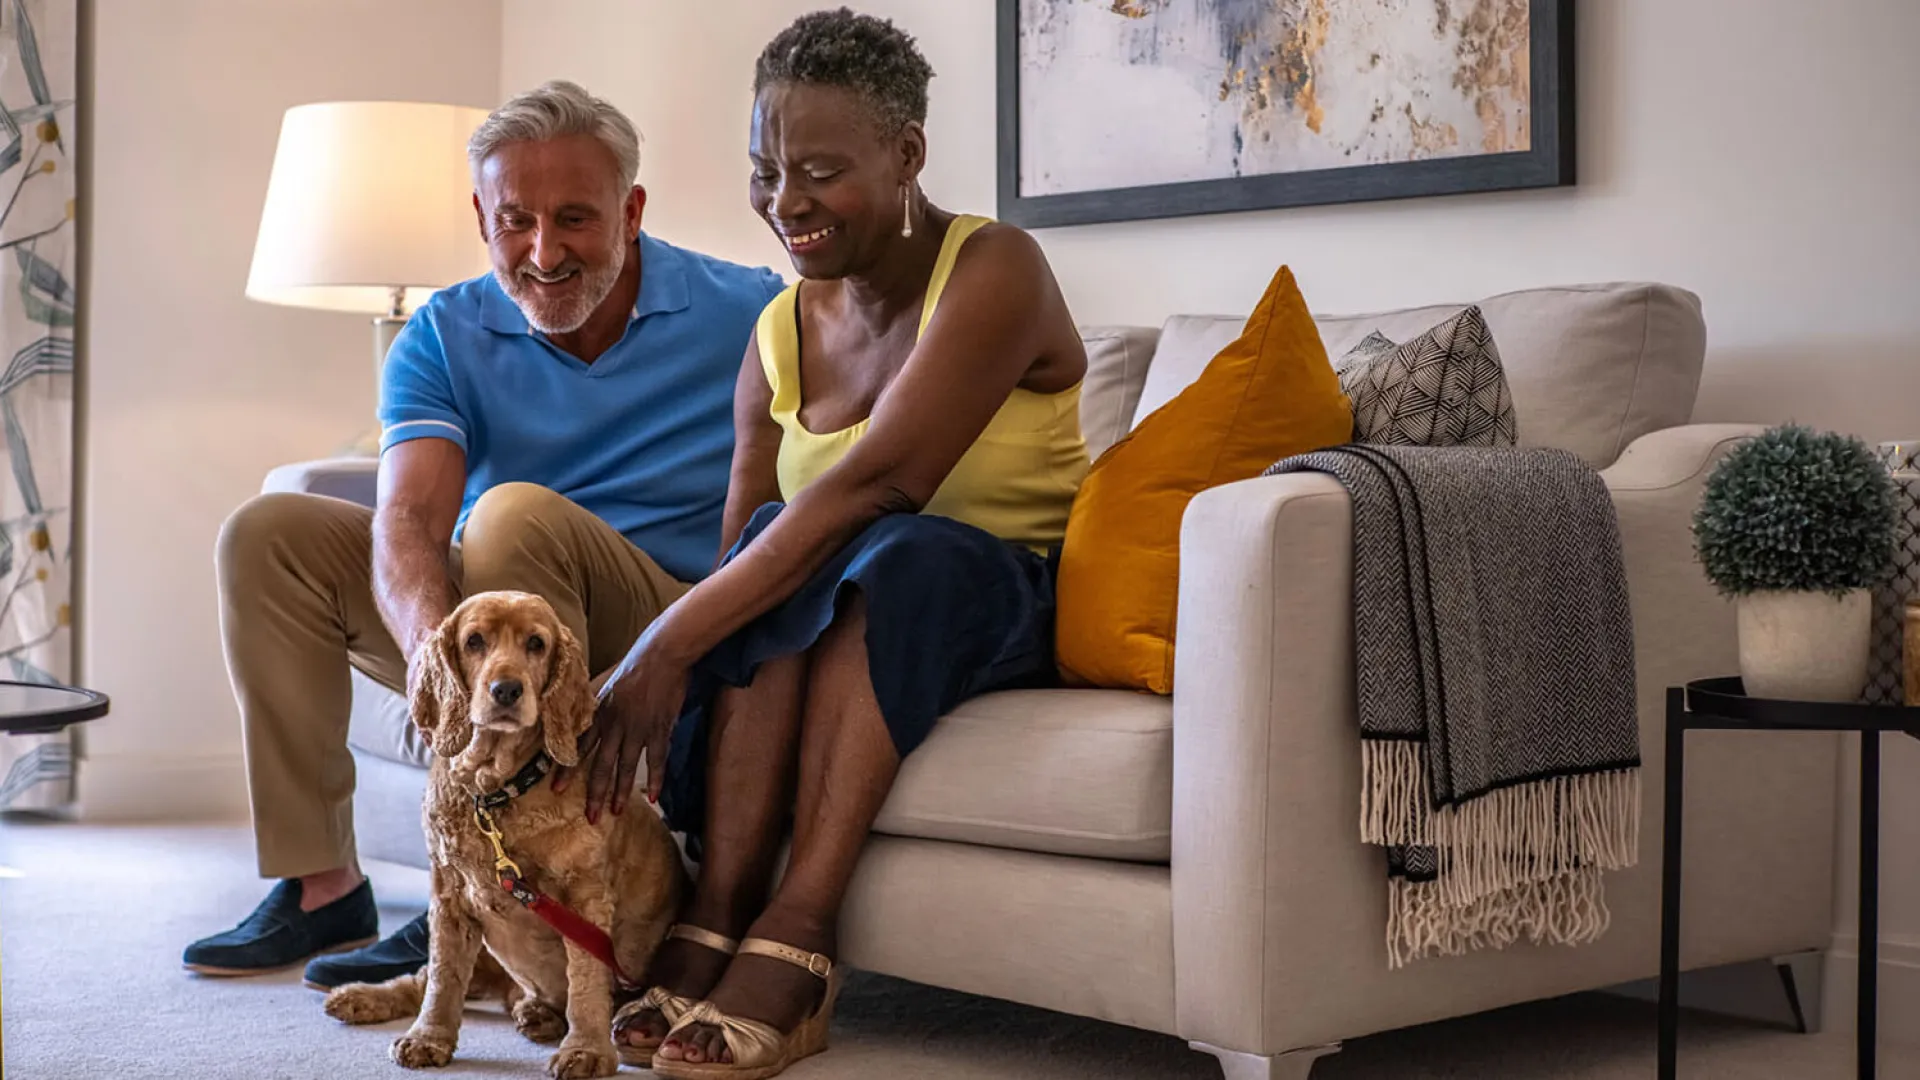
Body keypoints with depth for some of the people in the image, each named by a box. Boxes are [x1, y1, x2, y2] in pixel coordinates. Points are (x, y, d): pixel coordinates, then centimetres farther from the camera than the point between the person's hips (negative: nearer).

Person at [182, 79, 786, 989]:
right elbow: (408, 523, -17)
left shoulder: (745, 314, -8)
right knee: (269, 533, -7)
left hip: (670, 636, -4)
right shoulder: (444, 337, -1)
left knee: (521, 512, -32)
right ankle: (319, 881, -8)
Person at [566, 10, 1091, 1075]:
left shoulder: (993, 270, -17)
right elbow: (743, 538, -4)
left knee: (903, 551, -36)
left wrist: (670, 642, -37)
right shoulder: (781, 331, 4)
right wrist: (661, 668, -25)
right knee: (781, 557, -28)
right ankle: (717, 914, -36)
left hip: (1012, 600, -4)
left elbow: (877, 480, -31)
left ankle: (794, 935, -40)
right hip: (848, 619, 4)